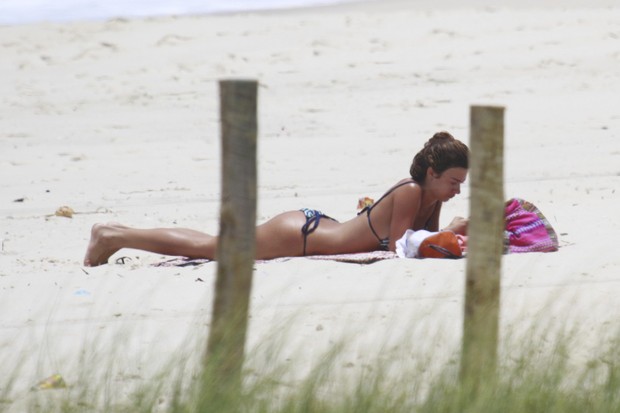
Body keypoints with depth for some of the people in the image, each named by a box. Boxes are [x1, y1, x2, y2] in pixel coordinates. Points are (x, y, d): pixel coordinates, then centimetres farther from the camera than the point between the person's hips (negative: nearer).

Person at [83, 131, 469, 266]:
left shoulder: (430, 194, 0)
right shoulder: (411, 193, -25)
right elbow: (398, 248, -28)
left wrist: (458, 230, -9)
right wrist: (457, 230, -25)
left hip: (313, 227, 8)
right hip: (299, 234, -8)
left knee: (210, 245, 20)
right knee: (206, 246, 3)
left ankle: (119, 233, 31)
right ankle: (114, 237, 15)